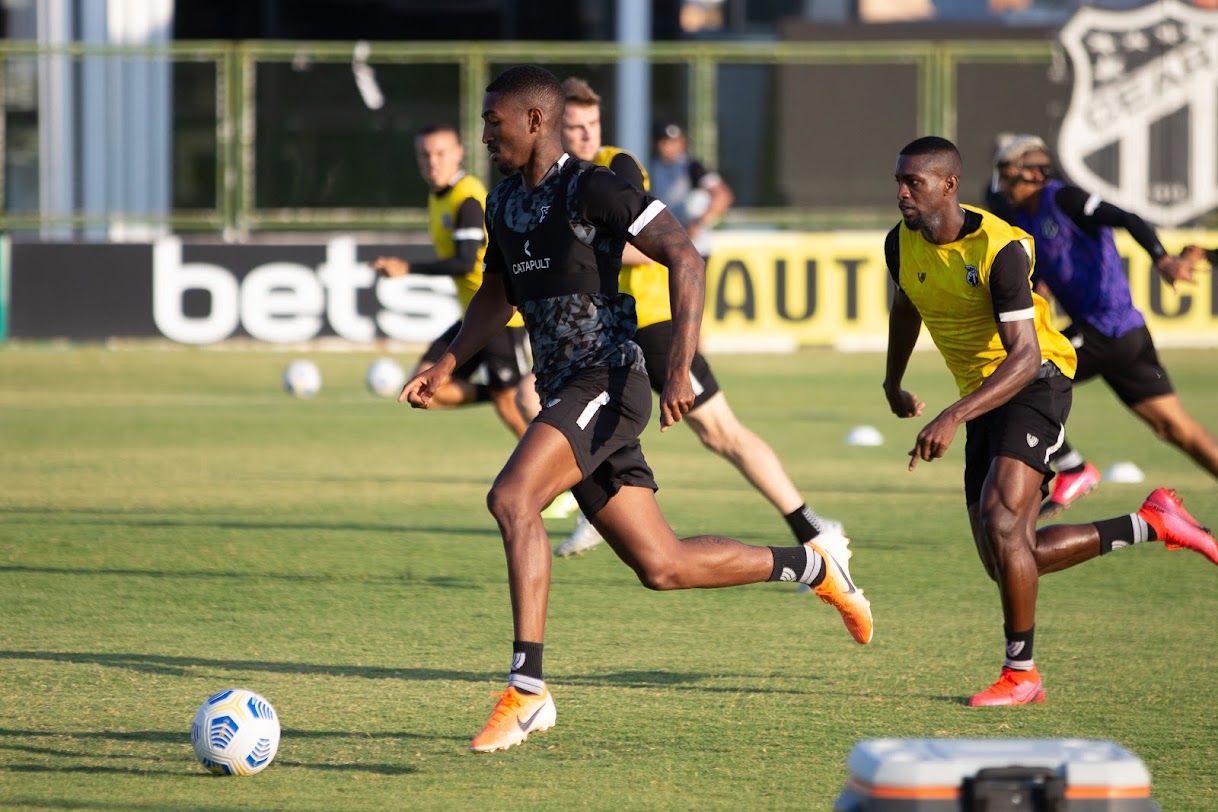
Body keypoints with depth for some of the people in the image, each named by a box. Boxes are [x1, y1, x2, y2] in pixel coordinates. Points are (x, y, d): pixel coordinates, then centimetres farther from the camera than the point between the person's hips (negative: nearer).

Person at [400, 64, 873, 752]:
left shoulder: (591, 189, -11)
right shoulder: (505, 205, 15)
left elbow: (685, 258, -15)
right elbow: (497, 295, 31)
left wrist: (682, 368, -24)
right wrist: (446, 366, 17)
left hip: (608, 381, -9)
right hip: (563, 391, 9)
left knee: (512, 497, -27)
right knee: (661, 566, 8)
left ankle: (528, 689, -27)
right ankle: (813, 566, 27)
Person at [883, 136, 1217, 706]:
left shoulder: (999, 249, -24)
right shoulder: (903, 243, -1)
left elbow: (1025, 357, -29)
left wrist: (953, 418, -39)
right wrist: (893, 383, 33)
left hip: (1035, 382, -8)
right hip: (983, 400, 8)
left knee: (1001, 524, -24)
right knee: (1009, 560, 2)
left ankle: (1021, 674, -11)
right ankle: (1153, 524, 17)